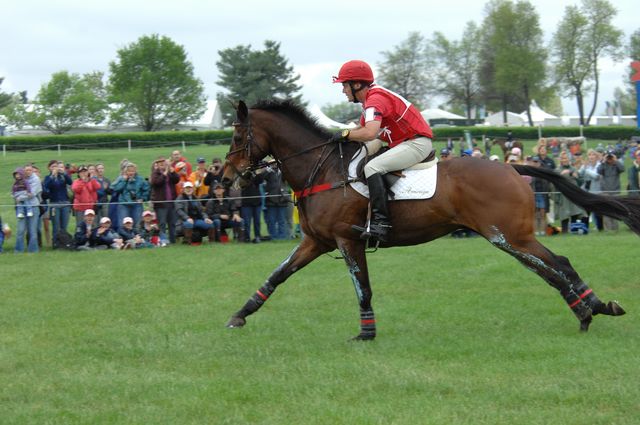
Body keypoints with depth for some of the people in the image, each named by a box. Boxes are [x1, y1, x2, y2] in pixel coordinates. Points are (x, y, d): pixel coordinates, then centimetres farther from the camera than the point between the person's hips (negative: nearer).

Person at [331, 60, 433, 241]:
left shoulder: (375, 100, -19)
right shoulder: (369, 98, 15)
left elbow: (369, 133, -34)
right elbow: (362, 129, 25)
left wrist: (345, 134, -18)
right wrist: (340, 135, 8)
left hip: (417, 143, -11)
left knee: (372, 167, -26)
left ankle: (381, 221, -31)